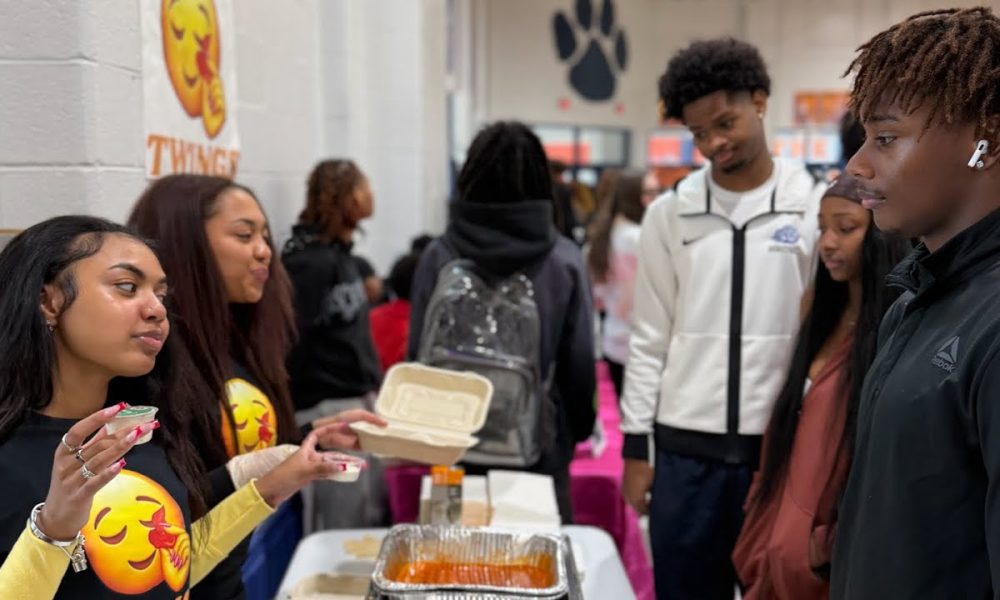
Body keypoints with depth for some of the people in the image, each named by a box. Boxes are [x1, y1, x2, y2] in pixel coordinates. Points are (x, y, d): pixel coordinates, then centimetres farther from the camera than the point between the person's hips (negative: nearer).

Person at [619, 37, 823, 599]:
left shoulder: (817, 208, -2)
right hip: (686, 447, 2)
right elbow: (650, 338, 5)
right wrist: (636, 446, 2)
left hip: (783, 445, -1)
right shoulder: (670, 214, 3)